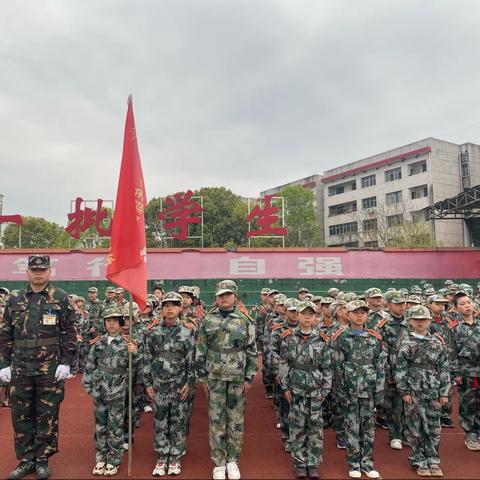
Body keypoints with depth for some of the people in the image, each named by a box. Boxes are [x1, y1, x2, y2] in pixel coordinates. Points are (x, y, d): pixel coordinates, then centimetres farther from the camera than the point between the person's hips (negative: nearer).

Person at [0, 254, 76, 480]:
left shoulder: (60, 298, -2)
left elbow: (69, 333, -3)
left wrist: (66, 362, -9)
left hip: (51, 369, -3)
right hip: (20, 369, 3)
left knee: (48, 416, 7)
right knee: (21, 415, 11)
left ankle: (43, 460, 22)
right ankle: (26, 460, 26)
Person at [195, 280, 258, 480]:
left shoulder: (245, 321, 0)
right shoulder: (207, 321, 1)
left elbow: (252, 352, 2)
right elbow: (200, 351, 3)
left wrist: (249, 378, -2)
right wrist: (202, 377, 1)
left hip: (238, 378, 0)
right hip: (214, 377, 0)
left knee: (236, 419, 9)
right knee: (216, 420, 7)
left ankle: (233, 460, 25)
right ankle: (218, 462, 21)